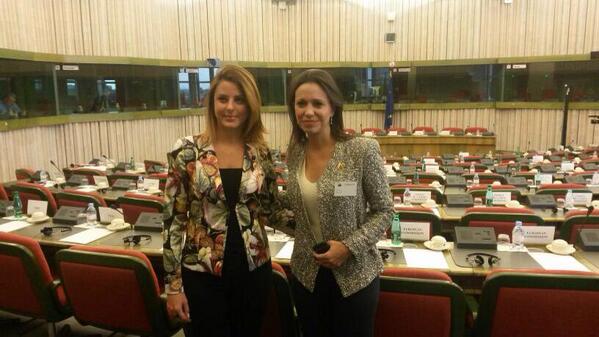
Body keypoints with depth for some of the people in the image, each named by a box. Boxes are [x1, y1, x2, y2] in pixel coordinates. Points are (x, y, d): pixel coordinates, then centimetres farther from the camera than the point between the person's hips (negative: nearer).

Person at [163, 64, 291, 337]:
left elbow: (272, 210, 7)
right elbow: (174, 219, -7)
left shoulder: (261, 153, 0)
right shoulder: (187, 151, -9)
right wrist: (173, 284, -7)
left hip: (254, 269, 3)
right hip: (201, 273, -3)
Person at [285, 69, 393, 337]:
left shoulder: (363, 150, -16)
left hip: (354, 275, -4)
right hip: (306, 275, 4)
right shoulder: (294, 154, -1)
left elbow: (384, 211, -9)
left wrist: (349, 247, -18)